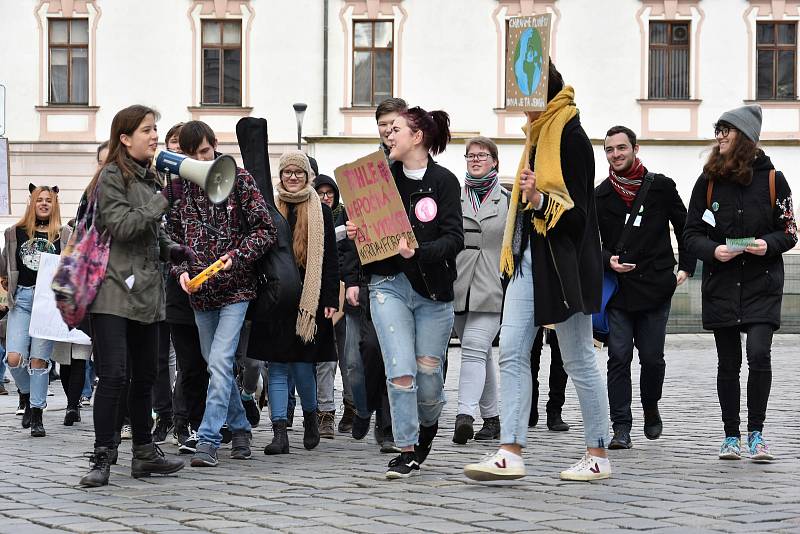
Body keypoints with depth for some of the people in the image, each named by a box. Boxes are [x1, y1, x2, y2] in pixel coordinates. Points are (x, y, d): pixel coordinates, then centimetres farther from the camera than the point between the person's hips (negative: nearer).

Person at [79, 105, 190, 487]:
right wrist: (164, 199, -17)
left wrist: (173, 250, 10)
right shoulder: (113, 176, -6)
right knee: (114, 375, -13)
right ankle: (102, 458, -10)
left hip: (145, 293, 8)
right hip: (114, 293, -8)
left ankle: (145, 454, 20)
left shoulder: (148, 178, 19)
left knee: (144, 377, 12)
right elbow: (122, 226, -18)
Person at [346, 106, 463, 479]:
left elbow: (454, 239, -11)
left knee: (428, 369, 5)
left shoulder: (444, 182, -3)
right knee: (400, 370, -11)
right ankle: (407, 451, -6)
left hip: (432, 287, -2)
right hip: (389, 284, 2)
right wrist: (355, 233, -4)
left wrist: (417, 252, -26)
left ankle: (428, 424, 36)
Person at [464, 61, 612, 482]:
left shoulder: (571, 136, -13)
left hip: (564, 261, -9)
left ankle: (599, 455, 12)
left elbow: (577, 211, -16)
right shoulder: (537, 134, 13)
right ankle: (510, 453, -5)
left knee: (578, 360, 1)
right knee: (511, 352, -2)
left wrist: (540, 200, -31)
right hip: (530, 256, 9)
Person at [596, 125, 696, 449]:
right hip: (616, 289, 1)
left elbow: (685, 227, 13)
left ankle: (651, 409, 31)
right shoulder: (600, 196, 7)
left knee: (652, 358, 3)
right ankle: (621, 429, -6)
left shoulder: (661, 187, 4)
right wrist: (608, 260, -9)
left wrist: (686, 267, 8)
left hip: (656, 287, -1)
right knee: (619, 358, -6)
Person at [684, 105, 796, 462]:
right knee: (728, 363, 6)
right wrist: (713, 250, -15)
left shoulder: (772, 178, 0)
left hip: (762, 284, -2)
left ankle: (756, 433, -5)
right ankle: (731, 436, 17)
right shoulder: (708, 181, 4)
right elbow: (691, 234, 5)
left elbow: (789, 232, 4)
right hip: (721, 283, 2)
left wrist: (768, 244, -16)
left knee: (758, 352, -17)